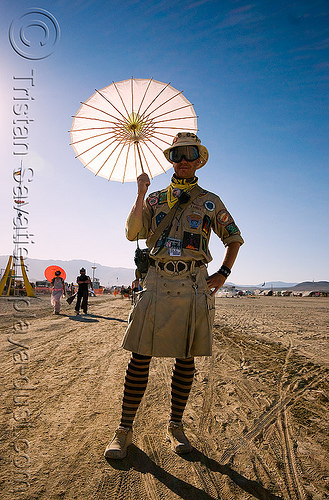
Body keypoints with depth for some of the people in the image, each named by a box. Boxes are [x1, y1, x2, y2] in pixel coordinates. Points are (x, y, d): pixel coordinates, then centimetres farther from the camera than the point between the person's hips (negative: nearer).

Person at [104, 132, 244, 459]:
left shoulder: (210, 202, 13)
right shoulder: (154, 199, 15)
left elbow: (234, 239, 19)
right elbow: (132, 233, 2)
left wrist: (223, 274, 7)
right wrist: (140, 195, -7)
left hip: (194, 285, 1)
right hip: (157, 282, 0)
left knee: (185, 359, 8)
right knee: (140, 357, 0)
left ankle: (175, 427, 24)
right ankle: (124, 429, 14)